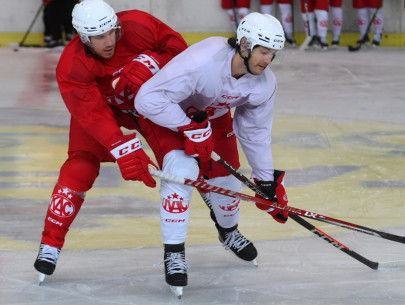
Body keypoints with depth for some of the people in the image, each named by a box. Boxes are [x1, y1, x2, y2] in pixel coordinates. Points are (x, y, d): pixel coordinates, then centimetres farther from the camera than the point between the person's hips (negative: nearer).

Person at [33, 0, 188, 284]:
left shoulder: (137, 25, -32)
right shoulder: (71, 68, -34)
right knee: (80, 167, -16)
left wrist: (149, 64, -39)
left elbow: (176, 45, -20)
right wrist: (124, 149, -49)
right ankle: (51, 243, -10)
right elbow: (93, 116, -39)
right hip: (99, 103, -2)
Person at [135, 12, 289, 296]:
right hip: (170, 113, -6)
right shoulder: (201, 62, -42)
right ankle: (173, 252, -14)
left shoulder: (264, 84, -20)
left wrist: (269, 182, -3)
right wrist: (189, 128, -36)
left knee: (227, 177, 9)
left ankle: (228, 231, 44)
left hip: (215, 115, 6)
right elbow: (148, 98, -41)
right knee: (183, 170, -26)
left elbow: (255, 132, -5)